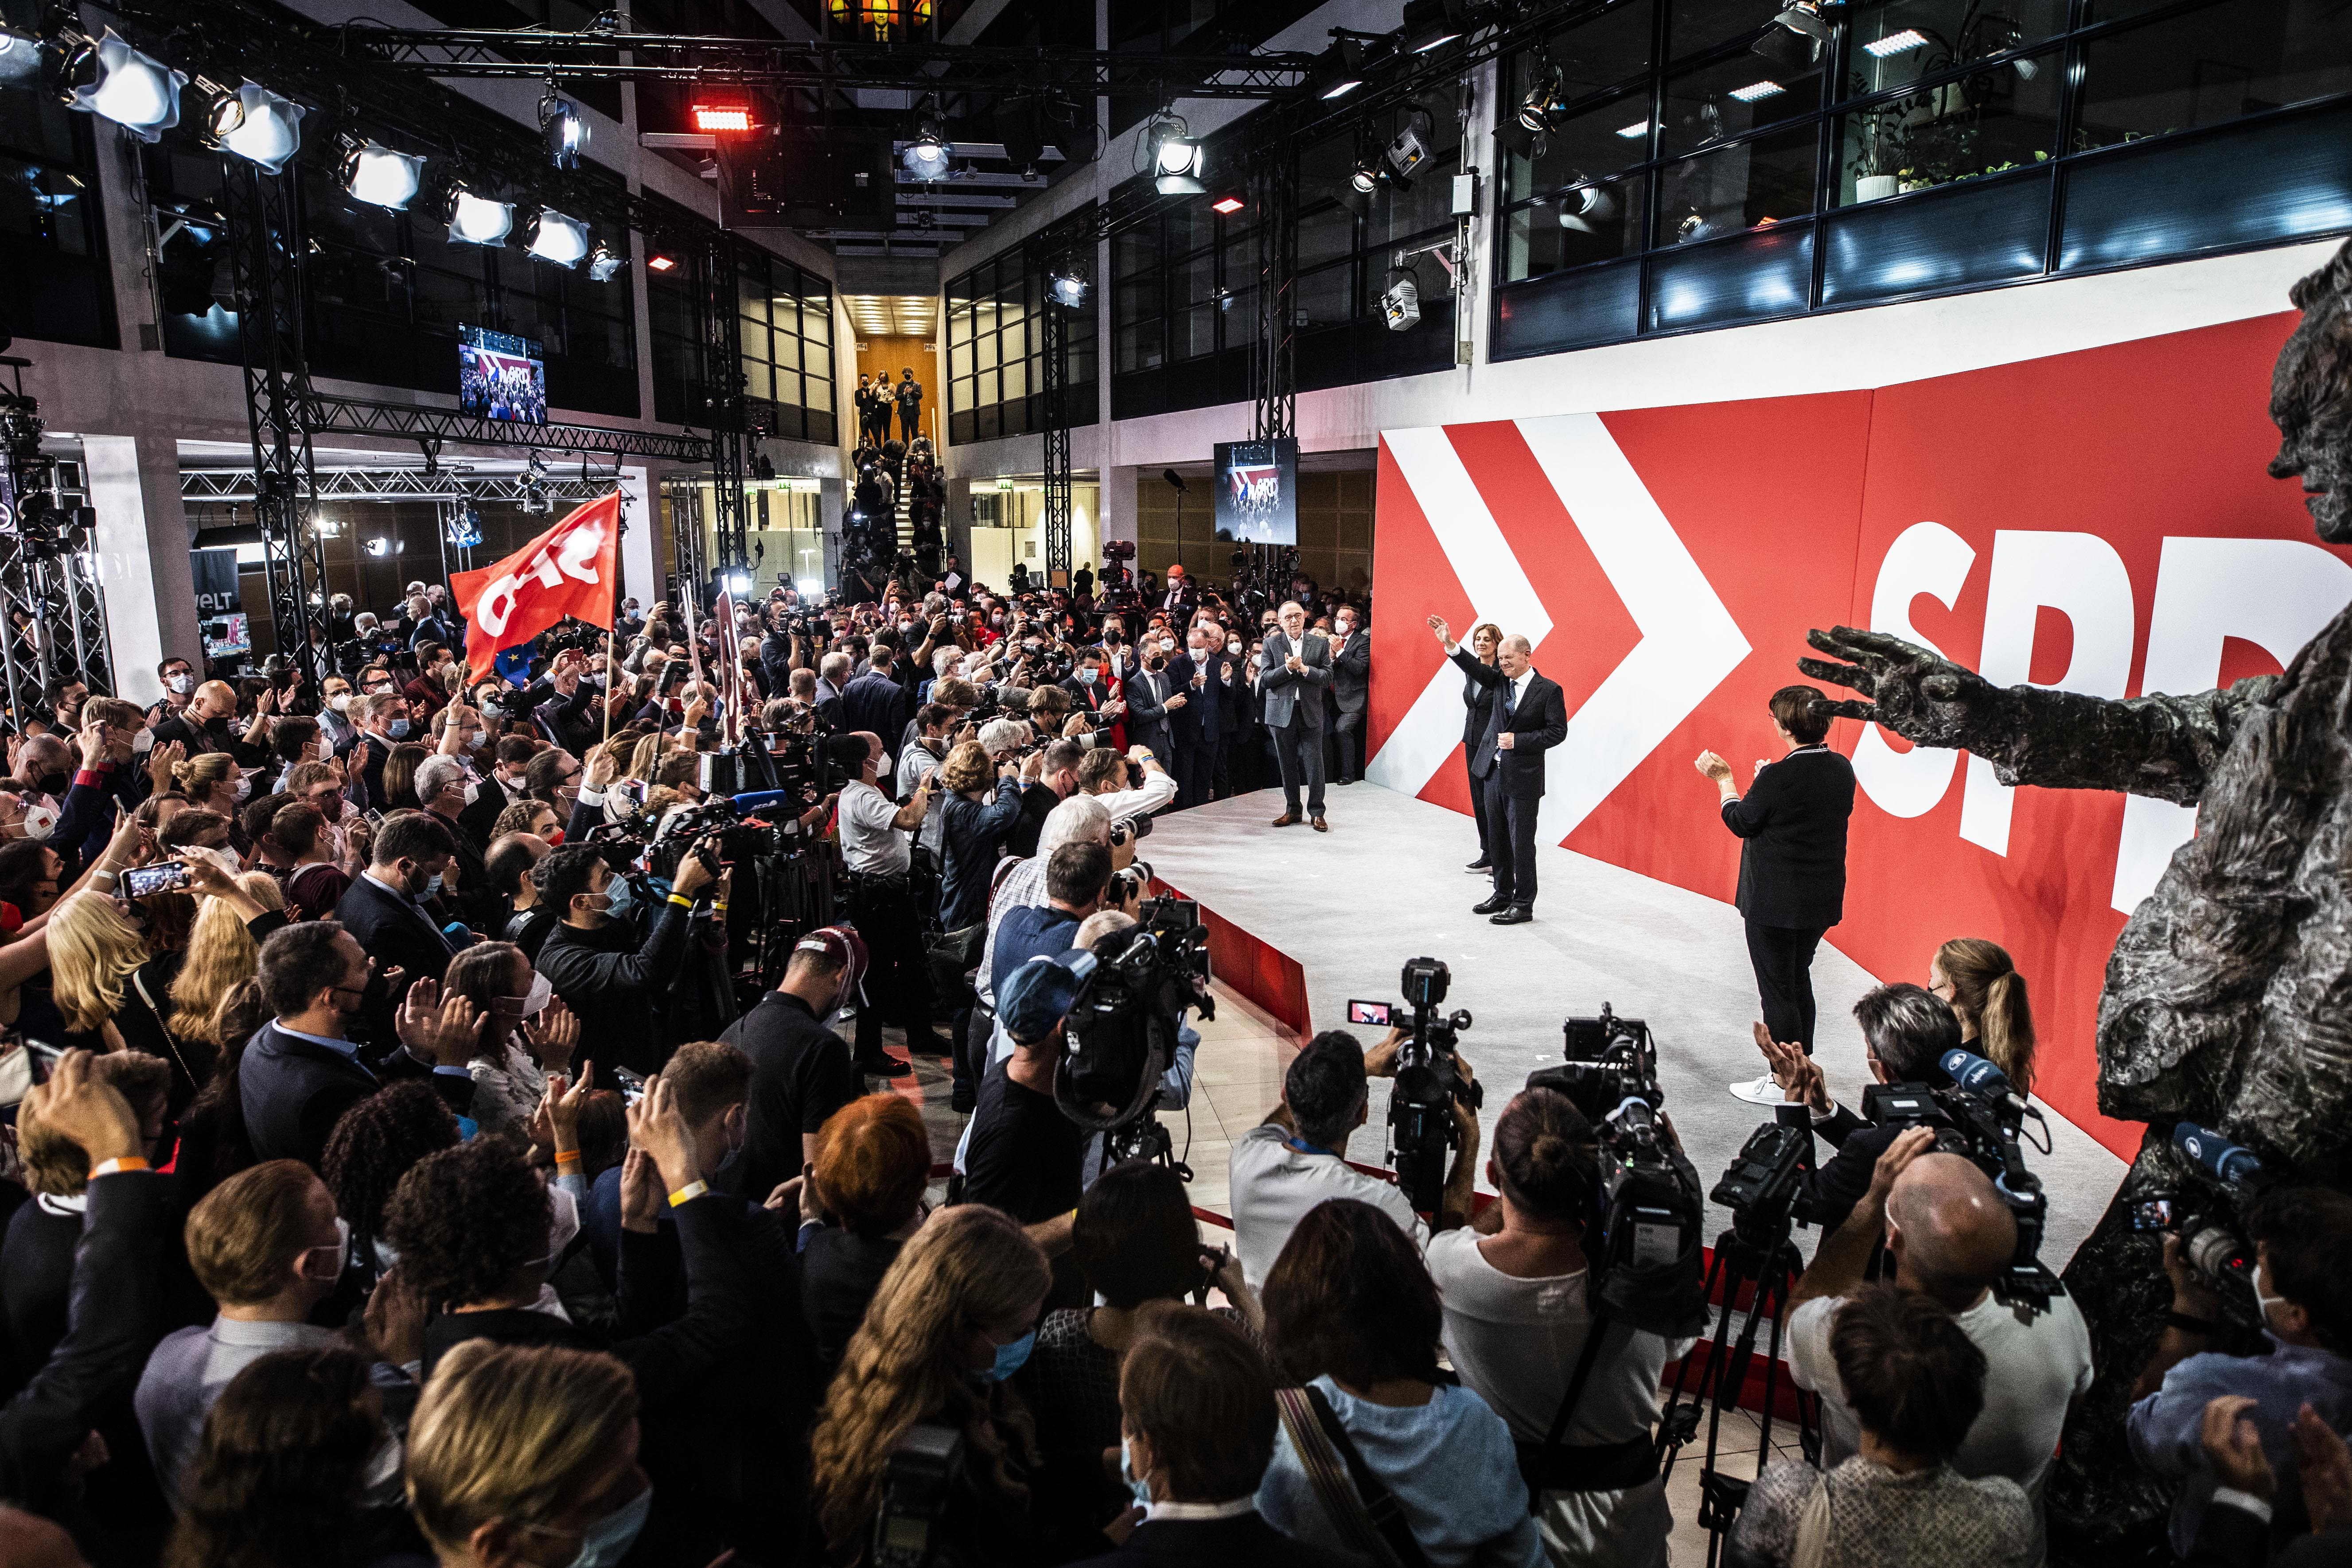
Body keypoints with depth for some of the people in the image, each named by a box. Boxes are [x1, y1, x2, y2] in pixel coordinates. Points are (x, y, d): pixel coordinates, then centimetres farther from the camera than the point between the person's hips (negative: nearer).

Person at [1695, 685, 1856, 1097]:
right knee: (1799, 982, 22)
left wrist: (1724, 779, 3)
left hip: (1774, 903, -7)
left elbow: (1742, 822, -10)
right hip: (1822, 901, 7)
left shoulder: (1777, 777, -22)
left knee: (1777, 989, 4)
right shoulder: (1842, 770, 0)